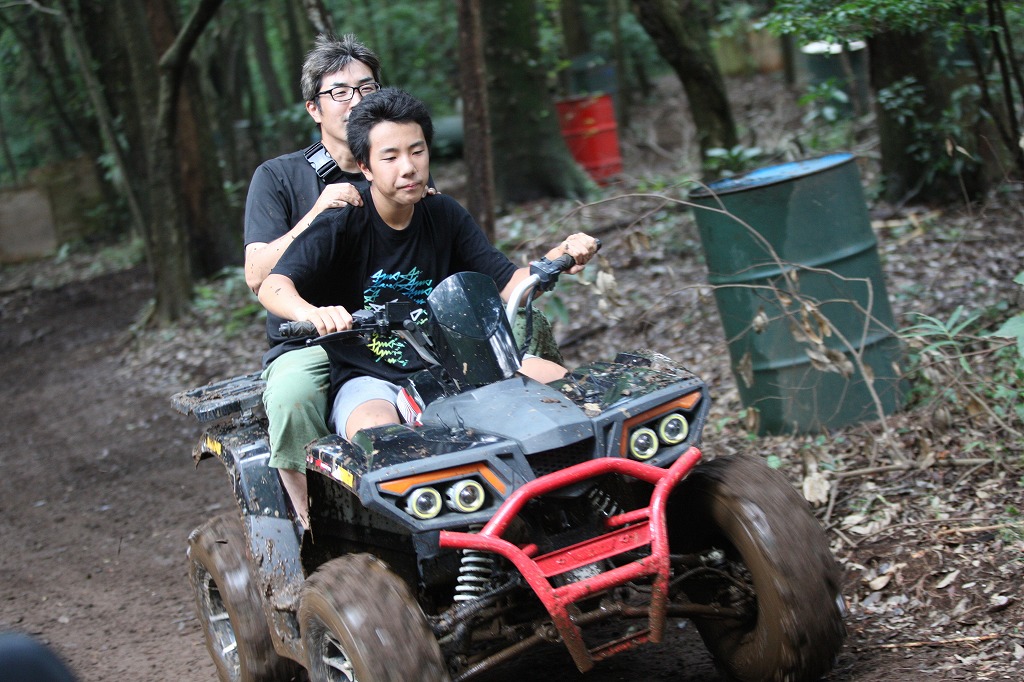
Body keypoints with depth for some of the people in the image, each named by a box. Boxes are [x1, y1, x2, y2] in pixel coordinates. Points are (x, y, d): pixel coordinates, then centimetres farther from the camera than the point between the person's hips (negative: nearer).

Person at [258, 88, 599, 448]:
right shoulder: (340, 226, -12)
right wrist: (311, 313, -50)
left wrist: (557, 259, -19)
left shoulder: (445, 216, 4)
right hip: (369, 380, -5)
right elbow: (273, 286, -26)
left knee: (558, 379, -10)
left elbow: (508, 283, 2)